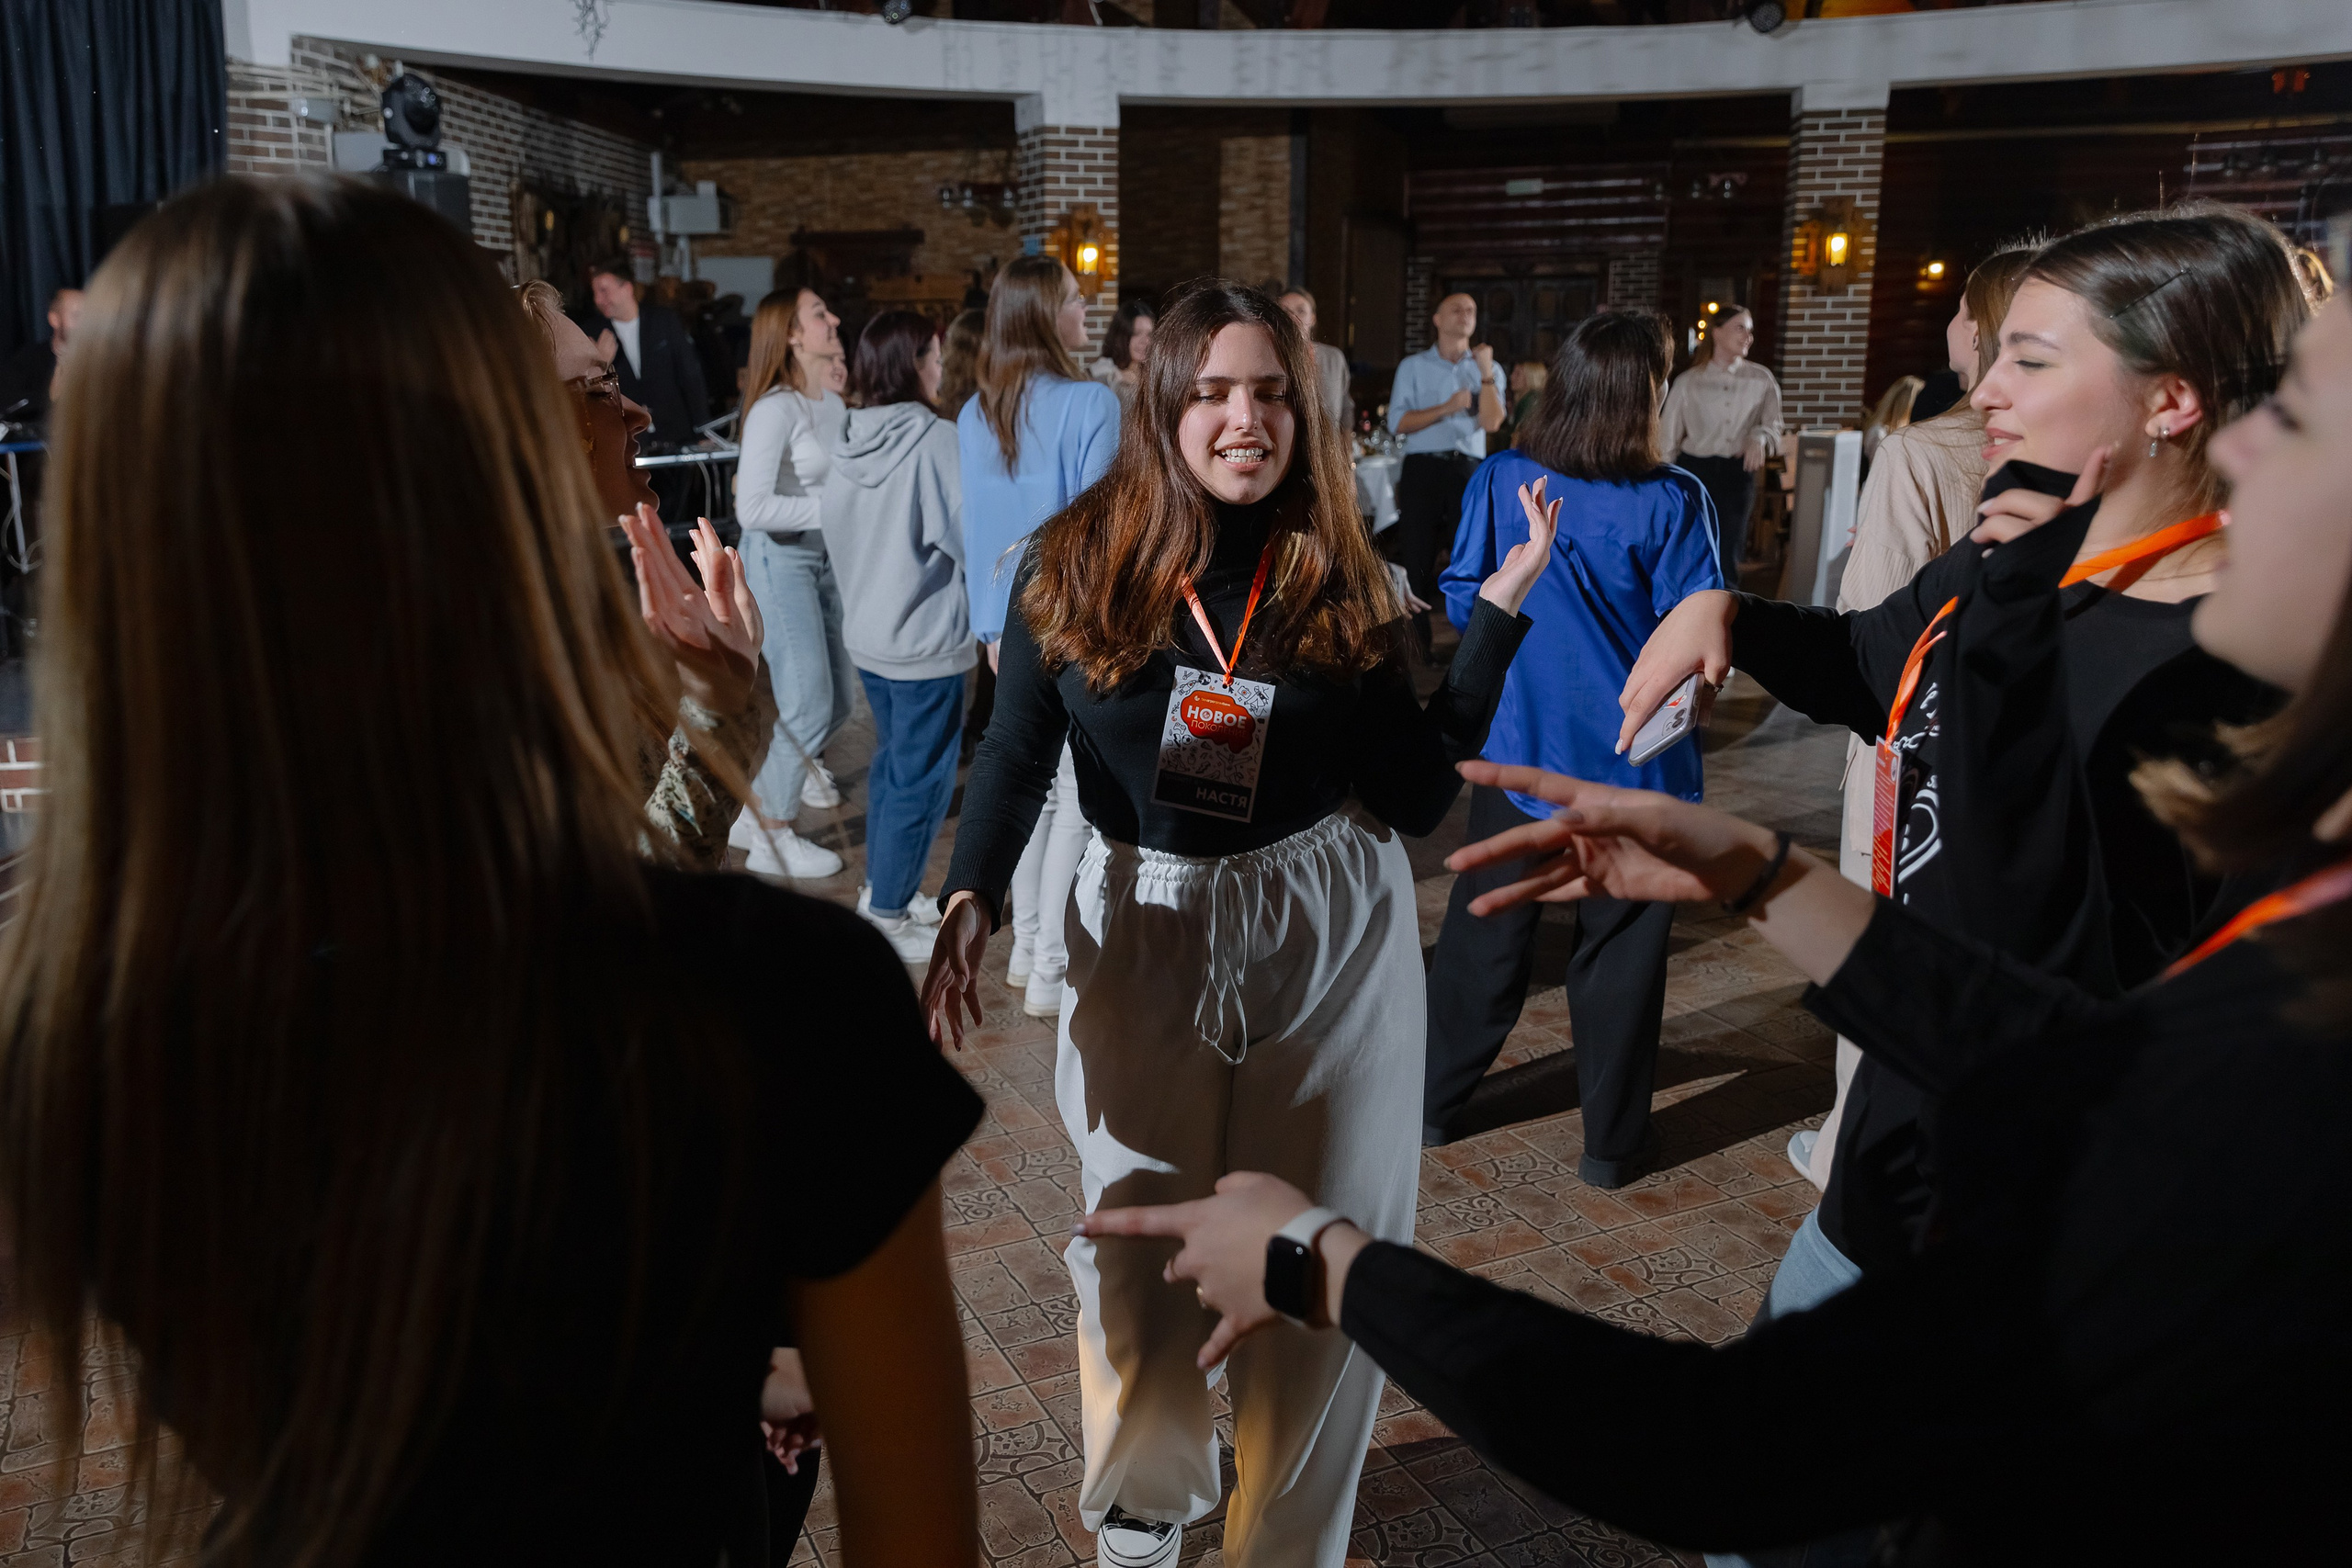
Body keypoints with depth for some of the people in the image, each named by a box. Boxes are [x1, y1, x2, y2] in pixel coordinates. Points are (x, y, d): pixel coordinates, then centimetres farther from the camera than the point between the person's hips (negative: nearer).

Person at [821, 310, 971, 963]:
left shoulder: (848, 438, 2)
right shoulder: (935, 439, -19)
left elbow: (836, 537, 11)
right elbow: (969, 537, -17)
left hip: (867, 631, 8)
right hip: (926, 639, -8)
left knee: (891, 761, 22)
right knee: (920, 779, 4)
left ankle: (881, 892, 34)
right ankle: (886, 921, 12)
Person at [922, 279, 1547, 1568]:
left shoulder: (1340, 580, -2)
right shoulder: (1075, 564, -4)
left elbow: (1414, 796, -5)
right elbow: (1015, 754, 2)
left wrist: (1498, 612, -8)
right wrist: (971, 897, -14)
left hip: (1332, 947, 1)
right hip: (1141, 939, 0)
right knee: (1139, 1260, 9)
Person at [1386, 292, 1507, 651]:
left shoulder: (1488, 370, 13)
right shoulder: (1413, 367, 10)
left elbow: (1491, 423, -2)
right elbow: (1398, 423, -2)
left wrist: (1485, 372, -8)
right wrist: (1447, 408, -10)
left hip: (1469, 469, 1)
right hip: (1422, 468, -1)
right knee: (1416, 557, 0)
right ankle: (1415, 645, 7)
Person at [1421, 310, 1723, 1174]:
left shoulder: (1499, 481, -6)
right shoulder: (1671, 502, -14)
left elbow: (1462, 600, 1)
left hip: (1518, 742, 3)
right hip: (1633, 756, -2)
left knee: (1486, 930, 16)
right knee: (1620, 947, 10)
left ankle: (1435, 1102, 28)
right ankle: (1611, 1142, 21)